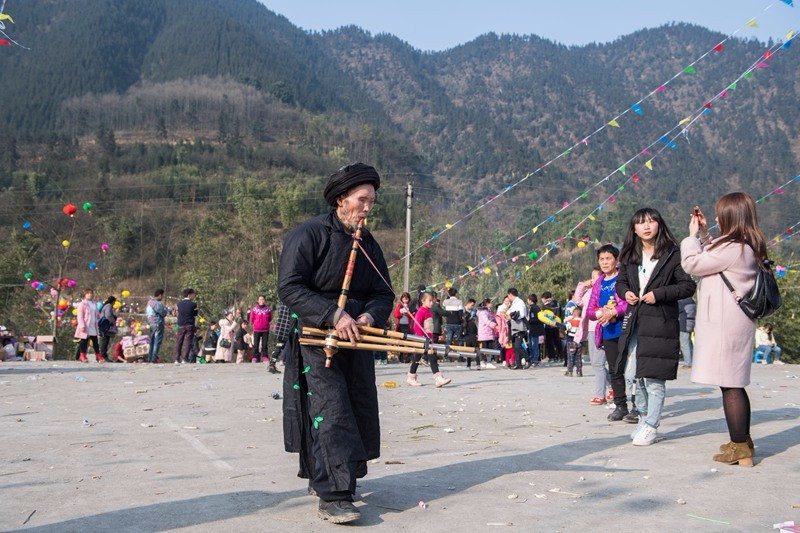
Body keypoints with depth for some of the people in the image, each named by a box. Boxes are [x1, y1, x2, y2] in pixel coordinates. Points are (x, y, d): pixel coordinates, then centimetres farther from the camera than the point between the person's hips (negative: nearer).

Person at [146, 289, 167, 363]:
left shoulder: (149, 302, 10)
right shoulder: (158, 304, -18)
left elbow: (146, 313, 17)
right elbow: (163, 313, -12)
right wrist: (165, 309, 6)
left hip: (151, 324, 9)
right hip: (158, 324, -9)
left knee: (152, 341, 16)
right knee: (157, 342, -4)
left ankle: (149, 358, 19)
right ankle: (154, 359, -5)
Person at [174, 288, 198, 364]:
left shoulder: (179, 303, 3)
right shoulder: (193, 304, -7)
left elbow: (178, 313, 12)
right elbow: (195, 314, 2)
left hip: (181, 325, 3)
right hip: (190, 325, -3)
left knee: (179, 342, 8)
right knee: (188, 342, 0)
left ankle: (177, 359, 6)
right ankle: (184, 359, -7)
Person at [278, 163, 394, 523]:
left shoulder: (368, 245, 14)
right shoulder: (310, 235, -8)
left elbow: (384, 294, 13)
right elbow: (289, 287, -15)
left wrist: (370, 315, -11)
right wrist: (334, 315, -24)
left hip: (357, 342, 7)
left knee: (360, 412, 9)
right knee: (329, 412, -14)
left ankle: (322, 477, 28)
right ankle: (332, 497, -12)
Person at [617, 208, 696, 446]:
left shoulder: (672, 254, -5)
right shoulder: (630, 256, 12)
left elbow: (688, 286, -7)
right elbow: (620, 281, 23)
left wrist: (658, 294, -16)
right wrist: (625, 292, 0)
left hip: (660, 322, -6)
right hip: (634, 321, 6)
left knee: (654, 376, -6)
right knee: (637, 374, 10)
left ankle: (651, 426, 3)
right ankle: (644, 415, 28)